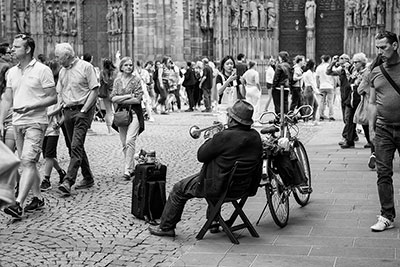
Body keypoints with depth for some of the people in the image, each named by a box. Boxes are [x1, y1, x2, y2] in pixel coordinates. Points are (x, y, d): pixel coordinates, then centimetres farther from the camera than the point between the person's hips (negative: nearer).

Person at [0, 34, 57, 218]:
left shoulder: (42, 70, -7)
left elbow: (53, 98, -7)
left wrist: (30, 106, -18)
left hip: (35, 123, -7)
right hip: (17, 123, 7)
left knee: (28, 162, -15)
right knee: (27, 163, 11)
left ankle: (18, 204, -21)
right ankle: (38, 198, 23)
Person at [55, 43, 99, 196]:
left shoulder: (86, 67, -6)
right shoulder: (62, 71, 14)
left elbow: (95, 90, -9)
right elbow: (60, 93, 21)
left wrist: (84, 110, -14)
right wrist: (60, 106, 4)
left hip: (83, 110, -7)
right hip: (68, 111, 7)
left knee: (76, 146, -14)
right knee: (76, 147, 10)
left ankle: (68, 181, -19)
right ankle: (88, 178, 22)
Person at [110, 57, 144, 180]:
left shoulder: (136, 80, -1)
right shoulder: (117, 80, 9)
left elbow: (138, 99, -8)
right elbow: (113, 98, 1)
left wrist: (120, 100, -7)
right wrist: (128, 96, -10)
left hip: (134, 113, -4)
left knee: (130, 141, -16)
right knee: (124, 144, 6)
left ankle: (128, 170, -16)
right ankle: (132, 168, 17)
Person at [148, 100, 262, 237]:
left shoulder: (224, 137, -28)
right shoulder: (255, 136, -7)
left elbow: (201, 156, -17)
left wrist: (211, 139, -1)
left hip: (220, 186, -7)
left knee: (179, 189, 14)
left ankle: (166, 227, 25)